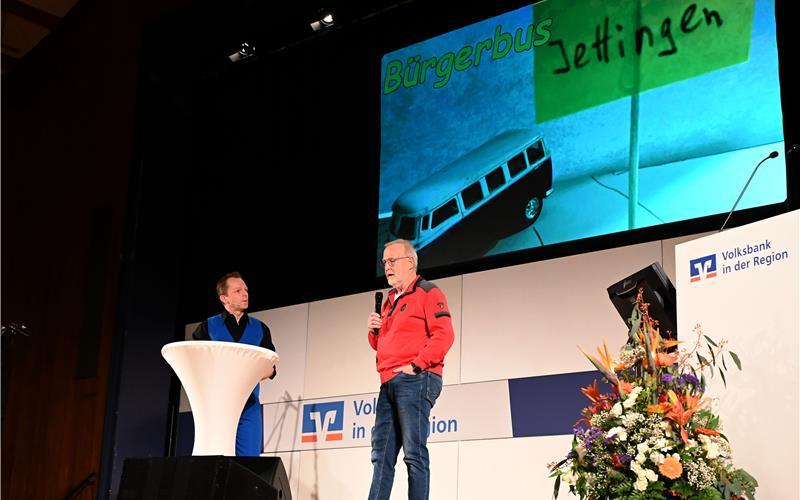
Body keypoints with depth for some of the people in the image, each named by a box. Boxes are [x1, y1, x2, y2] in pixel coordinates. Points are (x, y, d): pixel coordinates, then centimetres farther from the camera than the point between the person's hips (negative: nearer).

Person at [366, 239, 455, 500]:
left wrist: (415, 365, -16)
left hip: (415, 380, -8)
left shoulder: (428, 293, -1)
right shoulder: (389, 302, 23)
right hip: (389, 383, 8)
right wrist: (374, 331, 8)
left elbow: (443, 335, -13)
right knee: (381, 454, 5)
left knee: (414, 453, -9)